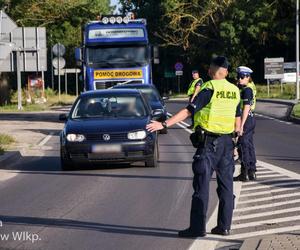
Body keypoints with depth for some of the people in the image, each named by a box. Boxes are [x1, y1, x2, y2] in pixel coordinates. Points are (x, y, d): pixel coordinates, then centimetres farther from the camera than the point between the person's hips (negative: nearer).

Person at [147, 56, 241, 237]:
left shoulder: (210, 89, -10)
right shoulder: (235, 91, 8)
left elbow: (188, 111, -17)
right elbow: (238, 120, 13)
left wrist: (164, 124, -17)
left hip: (208, 142, -6)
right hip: (227, 142, 6)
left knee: (202, 186, -3)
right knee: (226, 186, 10)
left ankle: (197, 227, -3)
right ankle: (224, 226, 13)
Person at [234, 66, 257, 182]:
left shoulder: (247, 90, -17)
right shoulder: (250, 87, 13)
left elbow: (246, 108, -23)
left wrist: (241, 125, -24)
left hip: (246, 119, -10)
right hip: (251, 119, 10)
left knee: (243, 146, -4)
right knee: (249, 145, 14)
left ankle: (244, 174, 0)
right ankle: (252, 172, 20)